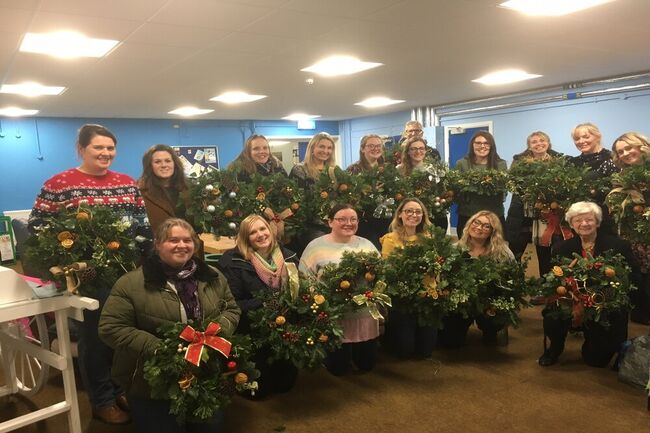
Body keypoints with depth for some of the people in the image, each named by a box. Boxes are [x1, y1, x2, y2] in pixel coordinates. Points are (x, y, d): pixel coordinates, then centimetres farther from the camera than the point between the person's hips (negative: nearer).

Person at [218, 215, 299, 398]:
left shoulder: (288, 257, 2)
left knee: (285, 383, 15)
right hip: (253, 331, -4)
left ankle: (282, 386, 45)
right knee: (258, 389, 6)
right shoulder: (234, 261, -12)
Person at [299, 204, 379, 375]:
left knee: (367, 364, 14)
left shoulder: (366, 244, 6)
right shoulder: (316, 246, -5)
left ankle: (352, 350, 46)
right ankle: (325, 352, 39)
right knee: (338, 368, 6)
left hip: (364, 315, 4)